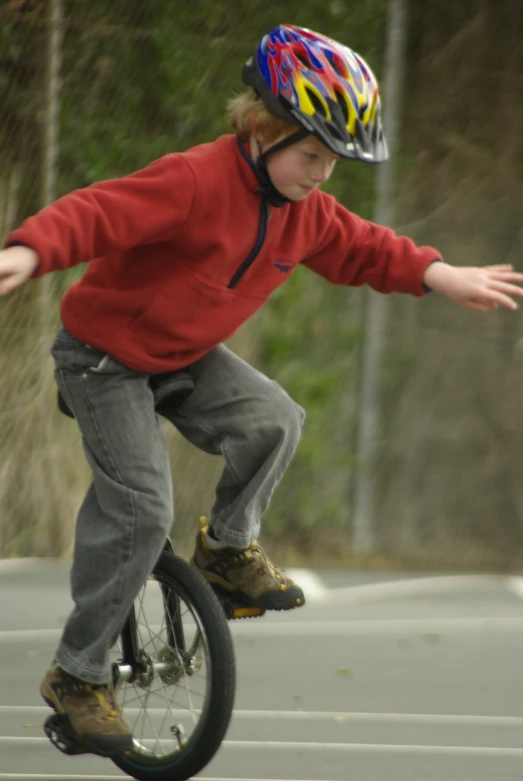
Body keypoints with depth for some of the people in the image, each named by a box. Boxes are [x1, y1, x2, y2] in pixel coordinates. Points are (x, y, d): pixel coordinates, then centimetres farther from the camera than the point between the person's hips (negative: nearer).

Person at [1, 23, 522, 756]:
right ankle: (77, 674, -2)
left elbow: (362, 248, 16)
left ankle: (229, 546, 7)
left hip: (185, 357, 7)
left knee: (273, 421, -20)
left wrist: (440, 276, 7)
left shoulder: (305, 211, -3)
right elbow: (96, 212, -40)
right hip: (106, 357, -7)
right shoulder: (195, 180, -29)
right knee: (141, 511, -15)